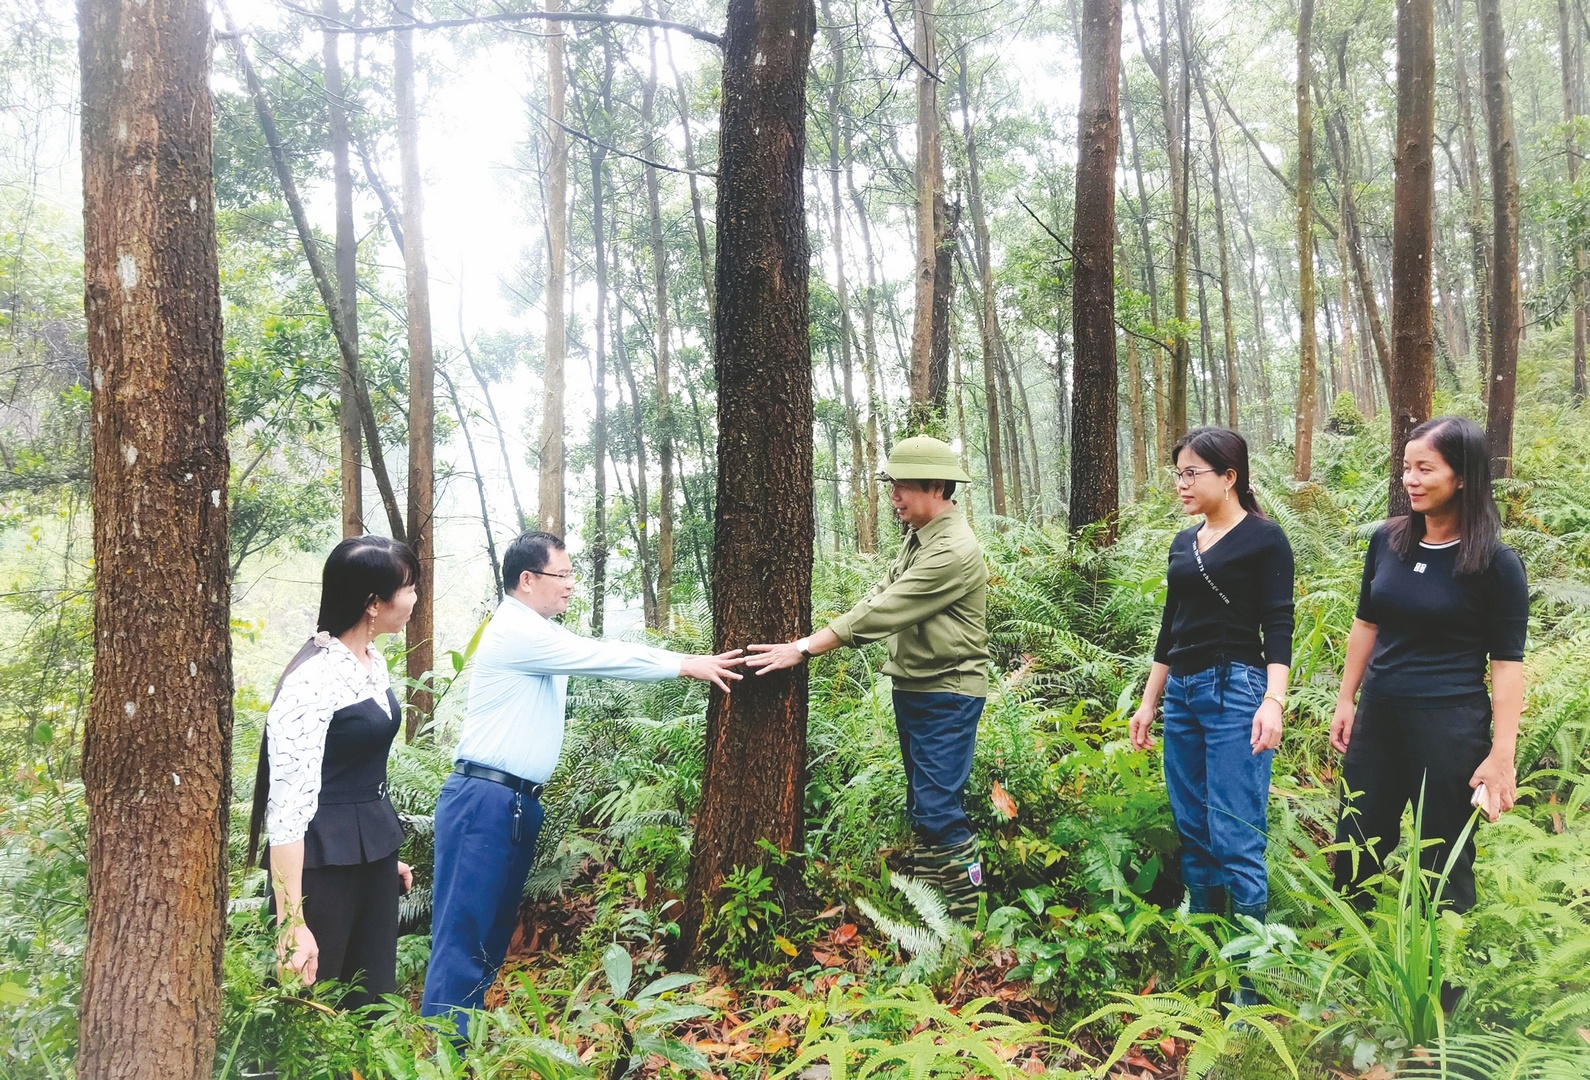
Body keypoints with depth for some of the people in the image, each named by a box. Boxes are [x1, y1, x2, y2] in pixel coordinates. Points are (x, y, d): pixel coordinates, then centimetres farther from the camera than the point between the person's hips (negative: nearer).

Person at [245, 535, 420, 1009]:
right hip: (322, 864, -8)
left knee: (373, 1003, 14)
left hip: (373, 856, 8)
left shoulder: (374, 662, 6)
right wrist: (293, 924, -24)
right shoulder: (312, 679, -21)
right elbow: (288, 806, -24)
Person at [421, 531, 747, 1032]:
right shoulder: (518, 631, -15)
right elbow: (603, 657, -16)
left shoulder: (538, 634, 17)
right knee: (464, 933, -6)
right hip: (484, 800, -10)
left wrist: (694, 662, 10)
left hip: (518, 802, 10)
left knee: (495, 930, 14)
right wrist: (686, 665, -10)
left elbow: (602, 657, 16)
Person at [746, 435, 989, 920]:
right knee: (920, 799, 17)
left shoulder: (954, 552, -23)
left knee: (939, 805, -8)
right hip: (911, 686, 9)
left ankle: (967, 906, 3)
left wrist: (805, 649, -23)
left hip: (946, 694, -9)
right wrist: (810, 642, -2)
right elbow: (881, 594, 9)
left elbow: (882, 612, -25)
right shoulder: (918, 537, 9)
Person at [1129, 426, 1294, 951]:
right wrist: (1148, 703, 19)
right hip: (1180, 693, 7)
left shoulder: (1264, 538, -3)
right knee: (1191, 832, 9)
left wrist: (1273, 700, -20)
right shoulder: (1183, 543, 15)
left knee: (1236, 839, -7)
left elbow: (1278, 627, -8)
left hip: (1236, 691, -7)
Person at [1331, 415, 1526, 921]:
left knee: (1443, 863, 8)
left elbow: (1507, 664, -9)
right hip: (1378, 717, 5)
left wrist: (1501, 755, -12)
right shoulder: (1387, 540, 2)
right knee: (1354, 853, 13)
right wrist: (1346, 701, 13)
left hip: (1451, 727, -5)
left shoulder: (1496, 563, -10)